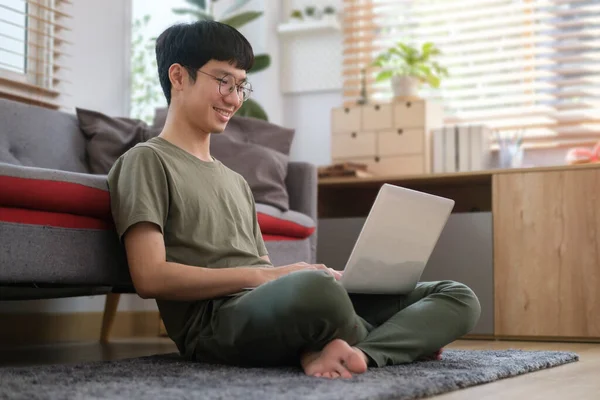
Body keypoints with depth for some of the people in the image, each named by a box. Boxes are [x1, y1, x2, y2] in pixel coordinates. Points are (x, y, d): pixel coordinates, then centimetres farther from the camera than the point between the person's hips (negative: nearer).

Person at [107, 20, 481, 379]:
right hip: (216, 321, -8)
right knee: (311, 287, -43)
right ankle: (403, 335, -12)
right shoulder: (147, 161, 5)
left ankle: (355, 352, -27)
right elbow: (151, 278, -9)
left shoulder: (236, 182, 29)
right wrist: (266, 275, -12)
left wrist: (327, 279, -1)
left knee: (458, 298, 0)